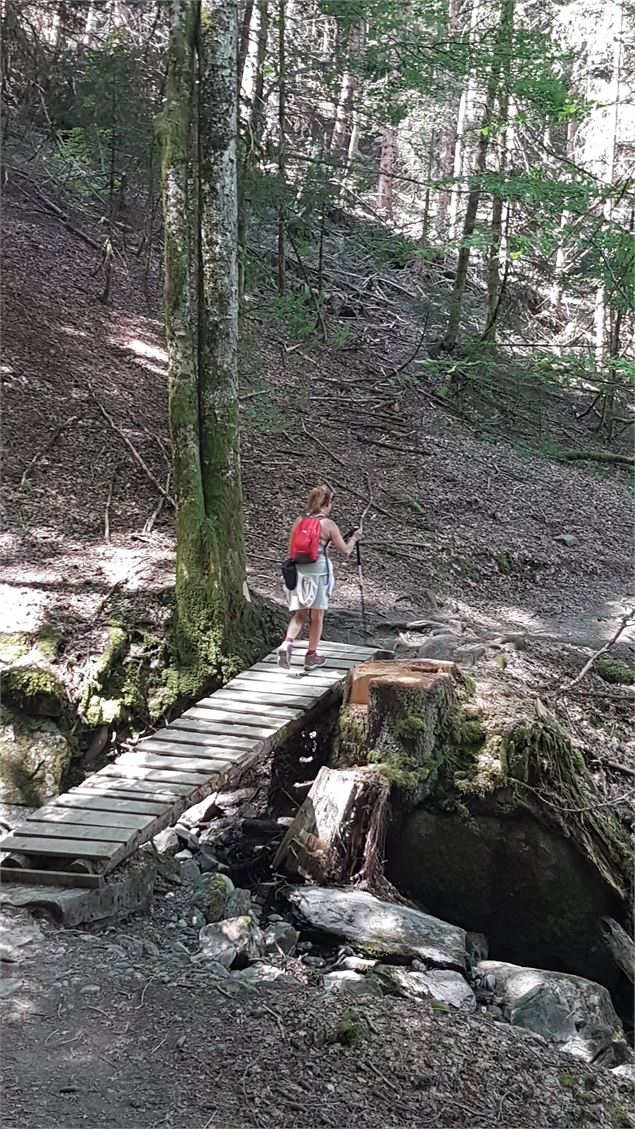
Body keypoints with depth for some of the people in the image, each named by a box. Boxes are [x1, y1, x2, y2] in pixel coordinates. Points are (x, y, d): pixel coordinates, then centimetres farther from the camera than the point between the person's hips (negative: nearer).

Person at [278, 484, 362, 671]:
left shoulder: (299, 521, 6)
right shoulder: (328, 524, -7)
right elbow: (345, 551, -2)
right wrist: (354, 538, 18)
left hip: (297, 572, 4)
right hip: (318, 572, -4)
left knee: (300, 614, 13)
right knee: (317, 616, 10)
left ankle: (287, 643, -12)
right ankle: (311, 656, 17)